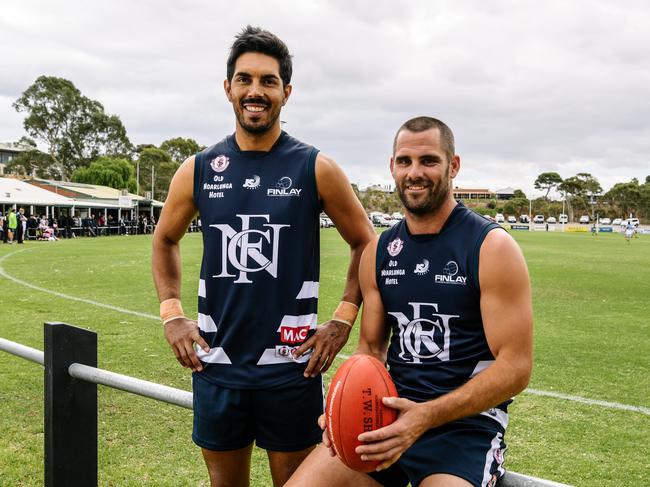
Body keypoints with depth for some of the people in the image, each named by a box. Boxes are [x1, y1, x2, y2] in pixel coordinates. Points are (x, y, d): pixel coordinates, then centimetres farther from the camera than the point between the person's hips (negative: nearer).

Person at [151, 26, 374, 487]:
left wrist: (343, 320, -5)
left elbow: (365, 243, 3)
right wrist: (172, 315, 5)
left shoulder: (316, 168, -6)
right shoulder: (198, 170, 2)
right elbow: (165, 240, 16)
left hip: (292, 365, -2)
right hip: (216, 363, 3)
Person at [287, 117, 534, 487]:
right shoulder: (379, 251, 7)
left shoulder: (492, 247, -9)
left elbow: (516, 367, -12)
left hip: (466, 420, -4)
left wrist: (426, 417, -23)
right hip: (391, 411, 4)